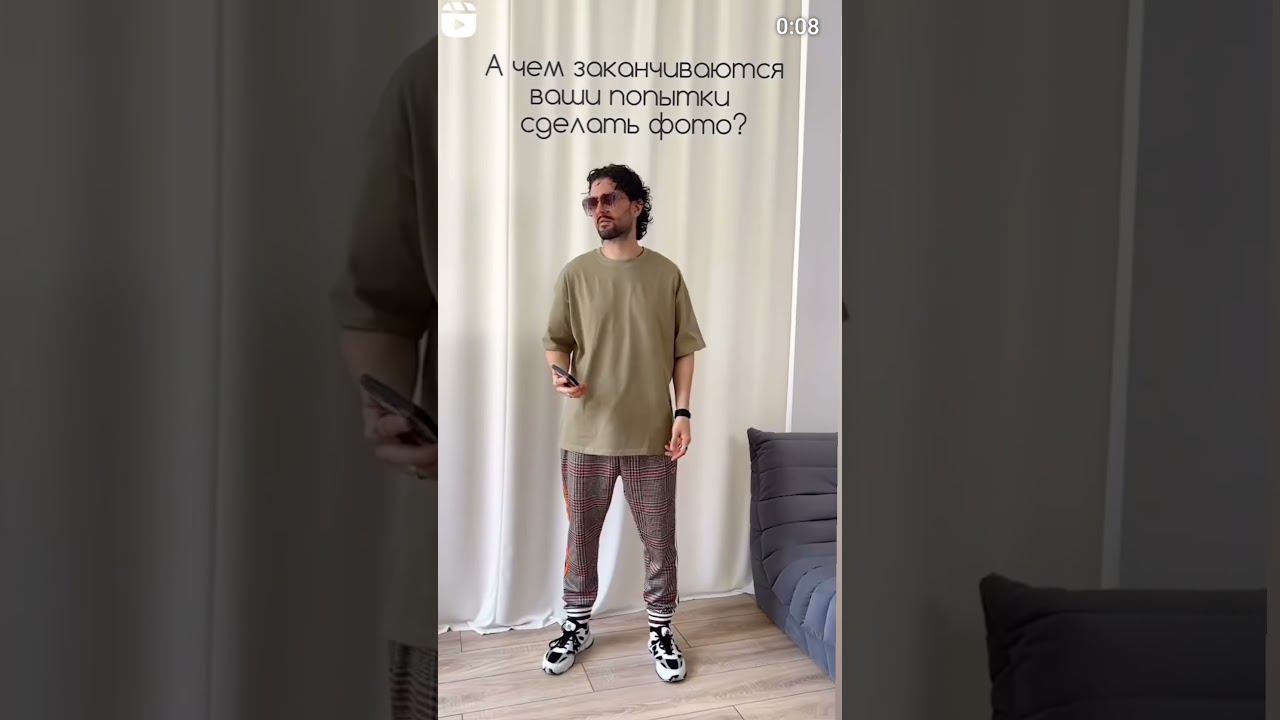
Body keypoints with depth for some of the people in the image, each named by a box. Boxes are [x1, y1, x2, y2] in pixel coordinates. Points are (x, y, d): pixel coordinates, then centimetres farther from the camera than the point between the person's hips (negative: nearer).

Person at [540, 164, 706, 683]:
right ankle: (577, 626, 34)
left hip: (652, 435, -1)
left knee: (659, 539, 9)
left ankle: (661, 631, 29)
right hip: (587, 433, 1)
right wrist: (560, 375, -16)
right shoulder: (576, 274, 1)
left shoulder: (666, 274, 0)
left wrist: (683, 413, -5)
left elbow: (683, 350, 2)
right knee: (581, 535, 14)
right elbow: (556, 341, 5)